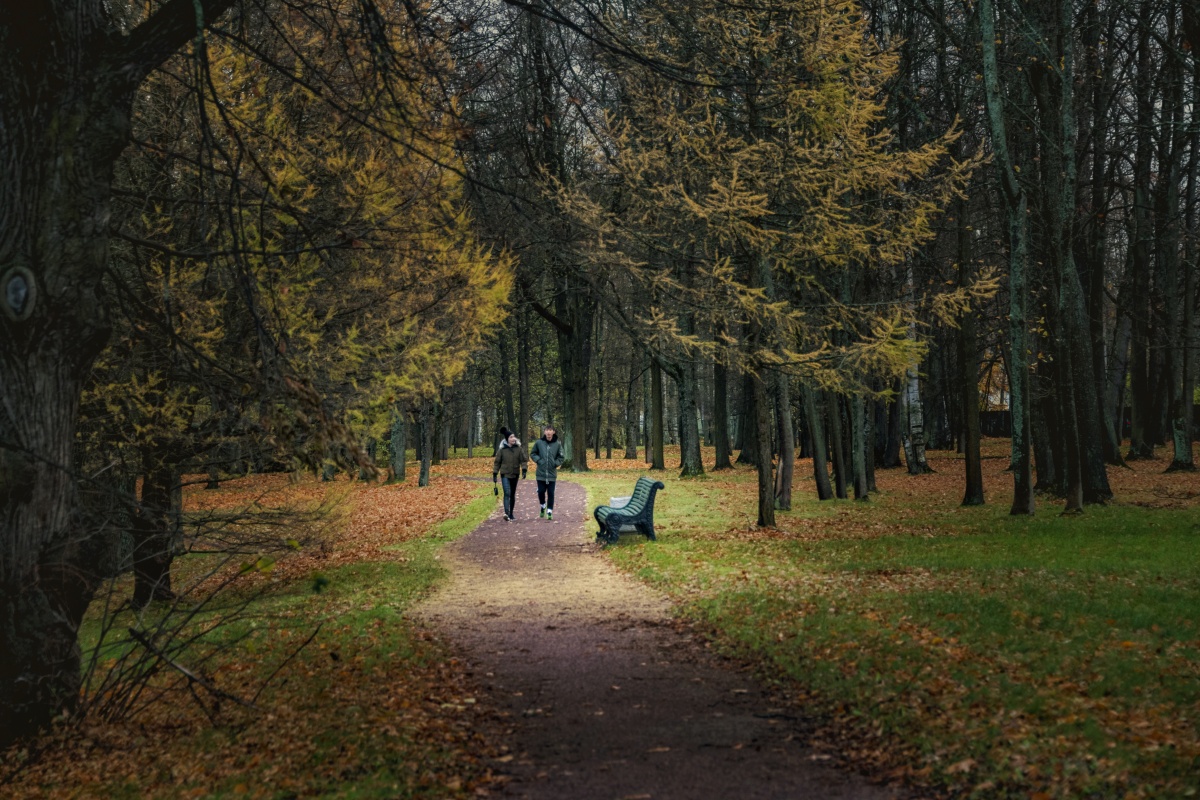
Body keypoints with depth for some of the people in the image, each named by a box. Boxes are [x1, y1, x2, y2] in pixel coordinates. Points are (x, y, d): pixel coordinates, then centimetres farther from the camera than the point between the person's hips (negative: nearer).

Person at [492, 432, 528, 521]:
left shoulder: (519, 449, 1)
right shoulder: (502, 450, -3)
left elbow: (524, 460, 2)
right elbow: (497, 462, 4)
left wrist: (524, 470, -14)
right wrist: (495, 473, 1)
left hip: (515, 475, 3)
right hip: (505, 474, -3)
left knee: (513, 494, 11)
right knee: (507, 493, -18)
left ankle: (511, 514, 22)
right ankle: (506, 513, -27)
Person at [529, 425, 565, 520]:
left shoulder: (557, 444, -3)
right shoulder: (539, 443, -3)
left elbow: (562, 457, 7)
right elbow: (532, 453, 10)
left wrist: (556, 463, -6)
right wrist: (538, 460, -5)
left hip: (552, 474, -1)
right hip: (541, 473, 1)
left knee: (551, 493, 2)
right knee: (541, 492, 4)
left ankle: (550, 512, 9)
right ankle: (543, 506, 31)